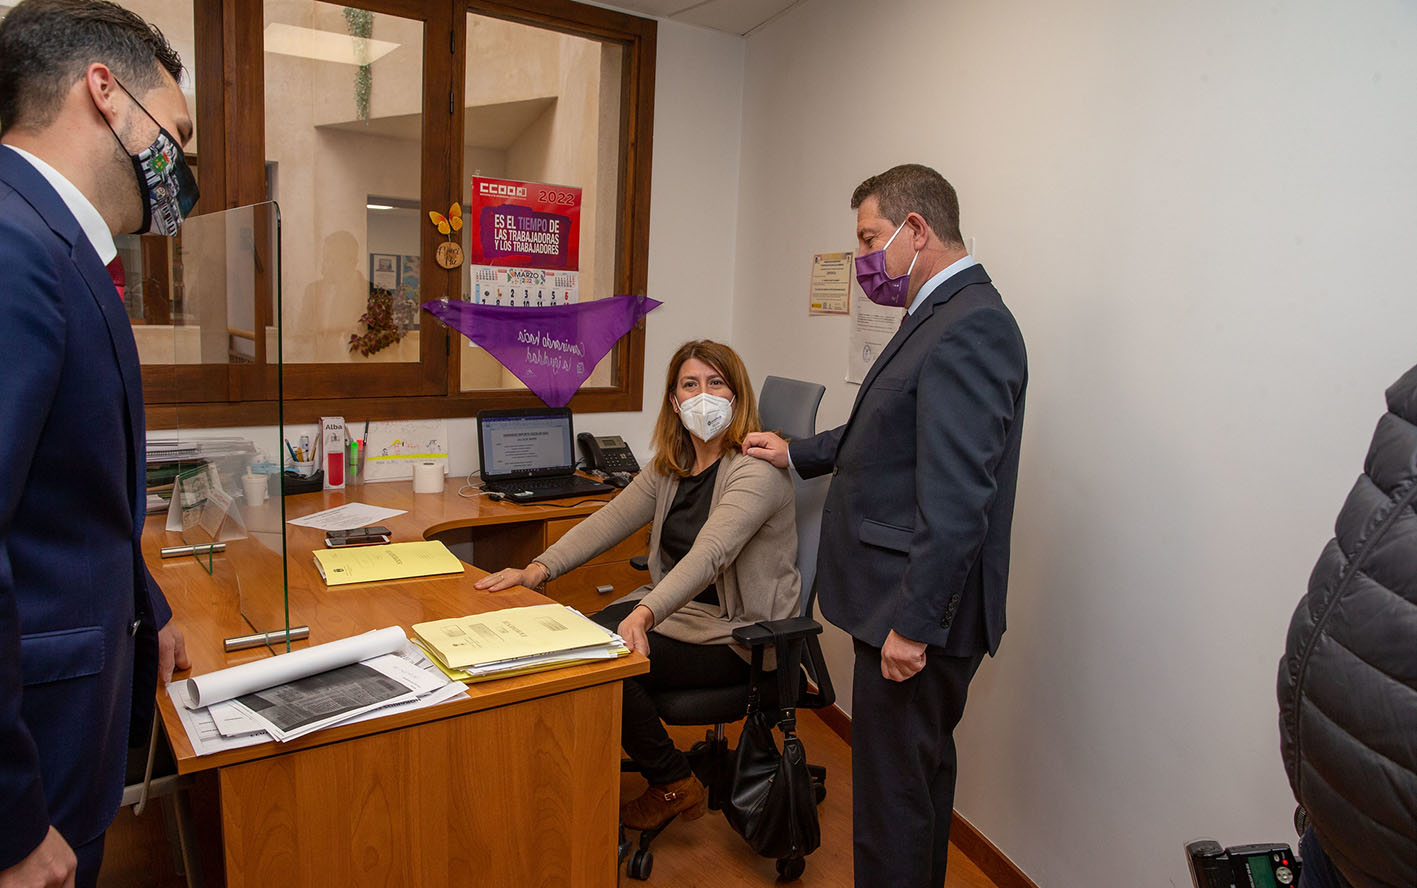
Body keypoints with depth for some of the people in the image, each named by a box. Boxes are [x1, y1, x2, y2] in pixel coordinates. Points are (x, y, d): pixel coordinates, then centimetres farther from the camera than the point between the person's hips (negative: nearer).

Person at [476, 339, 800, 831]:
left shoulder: (757, 471, -20)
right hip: (675, 607, 8)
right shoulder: (671, 465, 7)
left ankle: (675, 786, 2)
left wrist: (645, 615, -48)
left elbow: (709, 555, -34)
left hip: (738, 635, -7)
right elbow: (611, 519, 4)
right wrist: (538, 569, -9)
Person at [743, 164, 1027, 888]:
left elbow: (957, 498, -26)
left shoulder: (968, 329, -21)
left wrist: (913, 623, -24)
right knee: (921, 771, 24)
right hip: (910, 601, 10)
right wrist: (798, 454, 27)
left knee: (892, 791, 3)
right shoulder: (945, 316, 13)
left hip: (920, 611, -10)